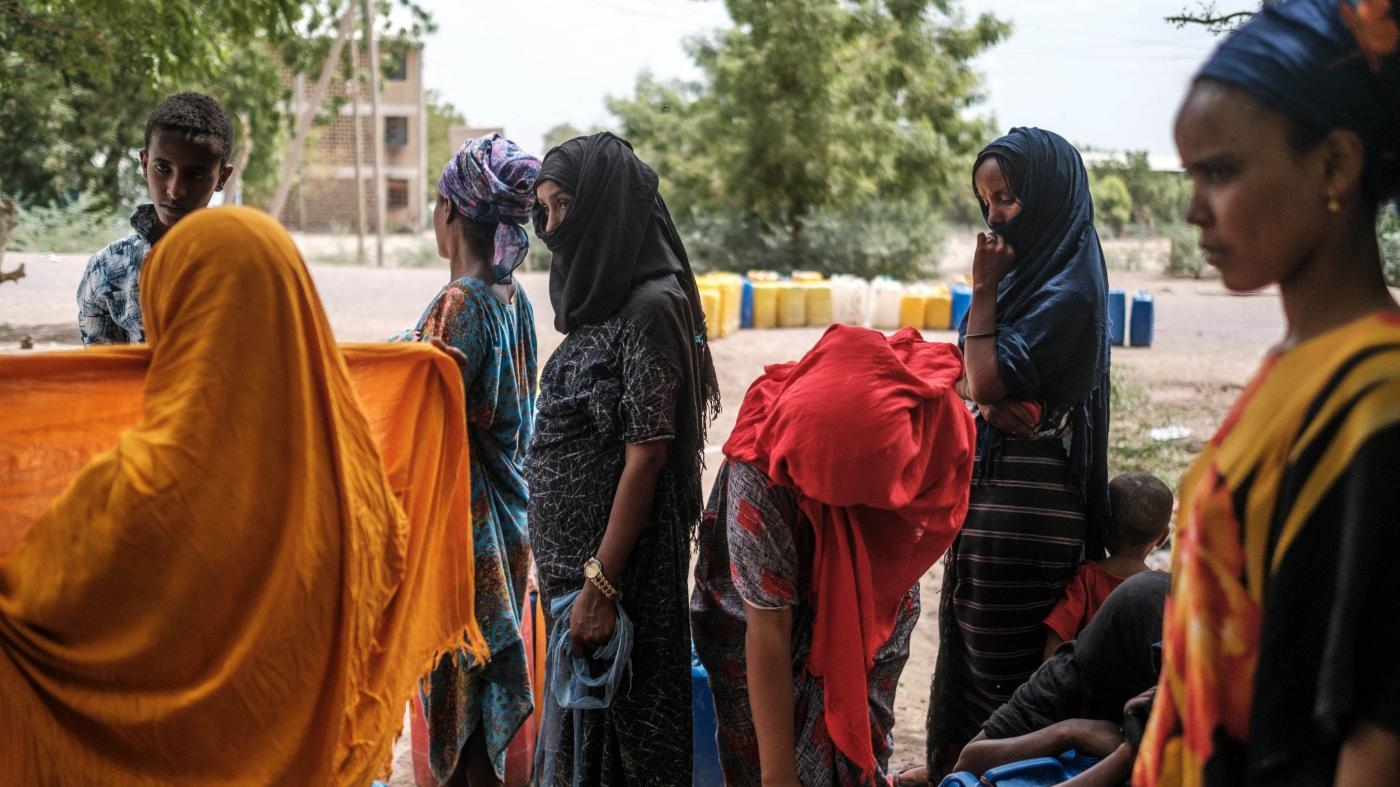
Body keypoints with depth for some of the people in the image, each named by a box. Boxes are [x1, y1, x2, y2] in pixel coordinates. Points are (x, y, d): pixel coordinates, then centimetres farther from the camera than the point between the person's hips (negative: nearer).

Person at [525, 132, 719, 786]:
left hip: (619, 557, -9)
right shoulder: (596, 301, 11)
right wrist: (563, 570, 14)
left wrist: (600, 584, -21)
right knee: (578, 714, 16)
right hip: (568, 557, 9)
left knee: (619, 723, 3)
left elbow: (646, 456, -19)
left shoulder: (651, 307, -16)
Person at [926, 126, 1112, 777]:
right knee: (967, 644, 16)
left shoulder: (1068, 291, -17)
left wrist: (984, 290, -14)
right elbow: (965, 376, 10)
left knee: (1002, 657, 1)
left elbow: (987, 381, -20)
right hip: (987, 486, 9)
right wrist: (989, 398, -12)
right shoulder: (1025, 268, 10)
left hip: (1025, 503, -9)